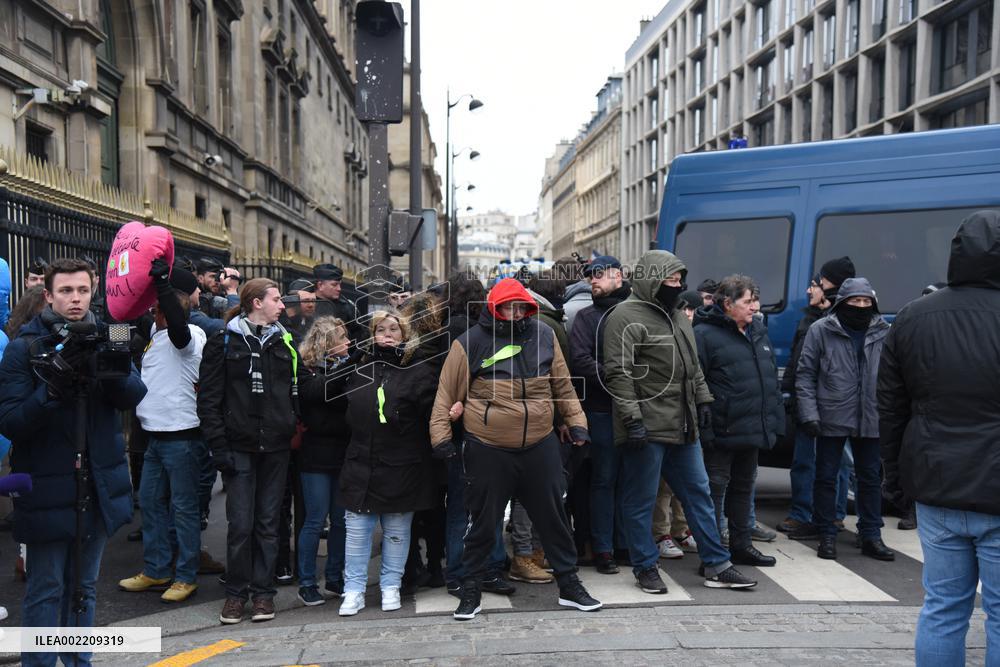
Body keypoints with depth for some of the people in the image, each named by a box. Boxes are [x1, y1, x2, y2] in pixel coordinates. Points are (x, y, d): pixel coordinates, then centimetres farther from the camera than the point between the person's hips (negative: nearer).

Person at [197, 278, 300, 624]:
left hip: (276, 446, 3)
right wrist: (218, 446, -9)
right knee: (241, 523, -2)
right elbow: (208, 398, -3)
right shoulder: (224, 342, -1)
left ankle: (263, 590, 19)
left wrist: (294, 430, 3)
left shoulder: (285, 343, 11)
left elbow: (296, 392, 15)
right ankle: (236, 592, 14)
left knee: (268, 521, 8)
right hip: (239, 446, -3)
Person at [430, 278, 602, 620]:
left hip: (540, 447, 3)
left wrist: (576, 422, 8)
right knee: (483, 524, 8)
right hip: (487, 451, -3)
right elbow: (447, 395, -2)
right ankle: (470, 591, 24)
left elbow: (563, 386, 12)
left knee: (553, 518, 13)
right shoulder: (469, 344, -7)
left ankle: (569, 585, 29)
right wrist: (441, 436, -6)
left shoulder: (544, 336, 2)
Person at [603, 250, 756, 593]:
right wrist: (632, 418, -22)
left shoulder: (677, 316, 16)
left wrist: (703, 400, 18)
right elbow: (618, 372, -19)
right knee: (641, 500, 3)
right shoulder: (627, 317, -12)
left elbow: (692, 365, 25)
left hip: (683, 427, 9)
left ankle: (716, 565, 23)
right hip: (647, 428, -8)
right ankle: (645, 567, 17)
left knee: (699, 493, 13)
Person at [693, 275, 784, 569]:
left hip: (752, 431, 8)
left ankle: (741, 545, 31)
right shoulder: (705, 334, -12)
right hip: (721, 433, -8)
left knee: (743, 487, 18)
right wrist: (704, 429, -20)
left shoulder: (759, 332, 13)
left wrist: (774, 421, 14)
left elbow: (771, 381, 19)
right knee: (715, 488, -1)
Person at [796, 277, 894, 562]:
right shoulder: (821, 330, -4)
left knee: (871, 478, 11)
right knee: (826, 477, 6)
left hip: (870, 419, 2)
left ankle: (871, 536, 24)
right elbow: (805, 374, -3)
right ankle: (827, 536, 19)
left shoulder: (884, 332, 3)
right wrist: (809, 413, -10)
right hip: (832, 418, -2)